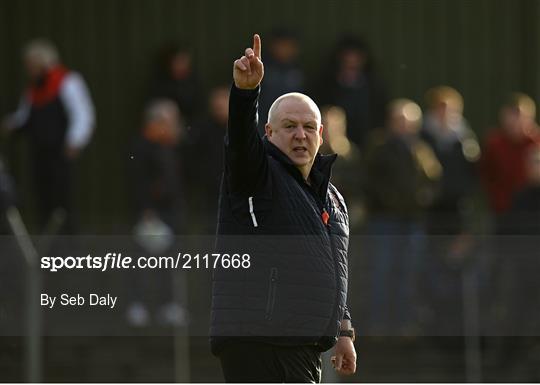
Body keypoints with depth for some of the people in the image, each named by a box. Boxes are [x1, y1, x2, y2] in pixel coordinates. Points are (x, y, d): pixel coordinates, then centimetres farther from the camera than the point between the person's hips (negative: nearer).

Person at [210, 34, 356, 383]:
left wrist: (344, 332, 25)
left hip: (307, 347, 8)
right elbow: (241, 135, -24)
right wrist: (246, 90, -43)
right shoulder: (258, 173, -2)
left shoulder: (332, 197, 21)